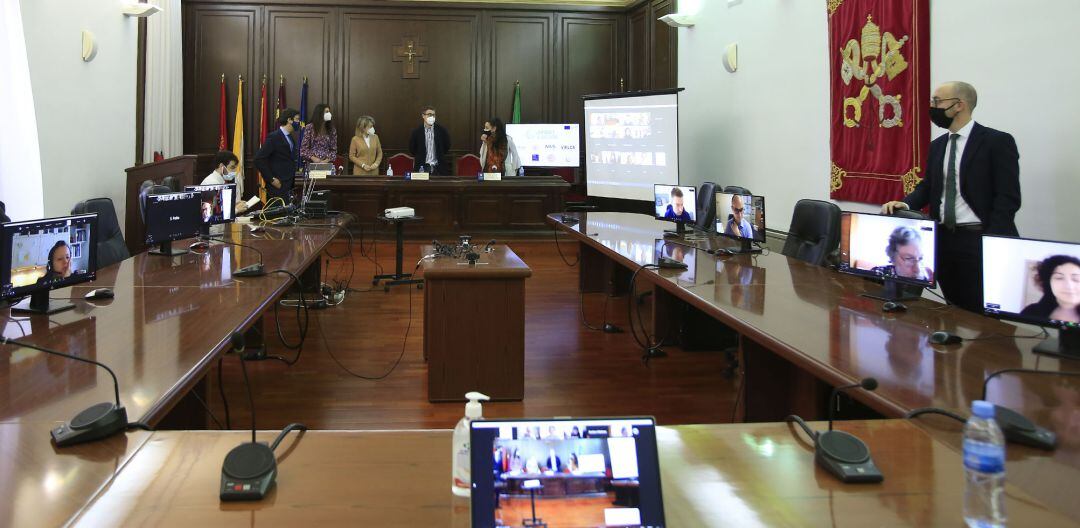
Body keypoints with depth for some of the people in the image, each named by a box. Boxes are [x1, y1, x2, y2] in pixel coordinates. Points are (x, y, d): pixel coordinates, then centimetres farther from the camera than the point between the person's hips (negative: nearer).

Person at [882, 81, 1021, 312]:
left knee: (980, 313, -2)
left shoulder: (997, 141, -6)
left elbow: (1008, 197, -11)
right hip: (944, 239, 6)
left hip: (978, 240, -6)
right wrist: (906, 203, -6)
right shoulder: (937, 145, 14)